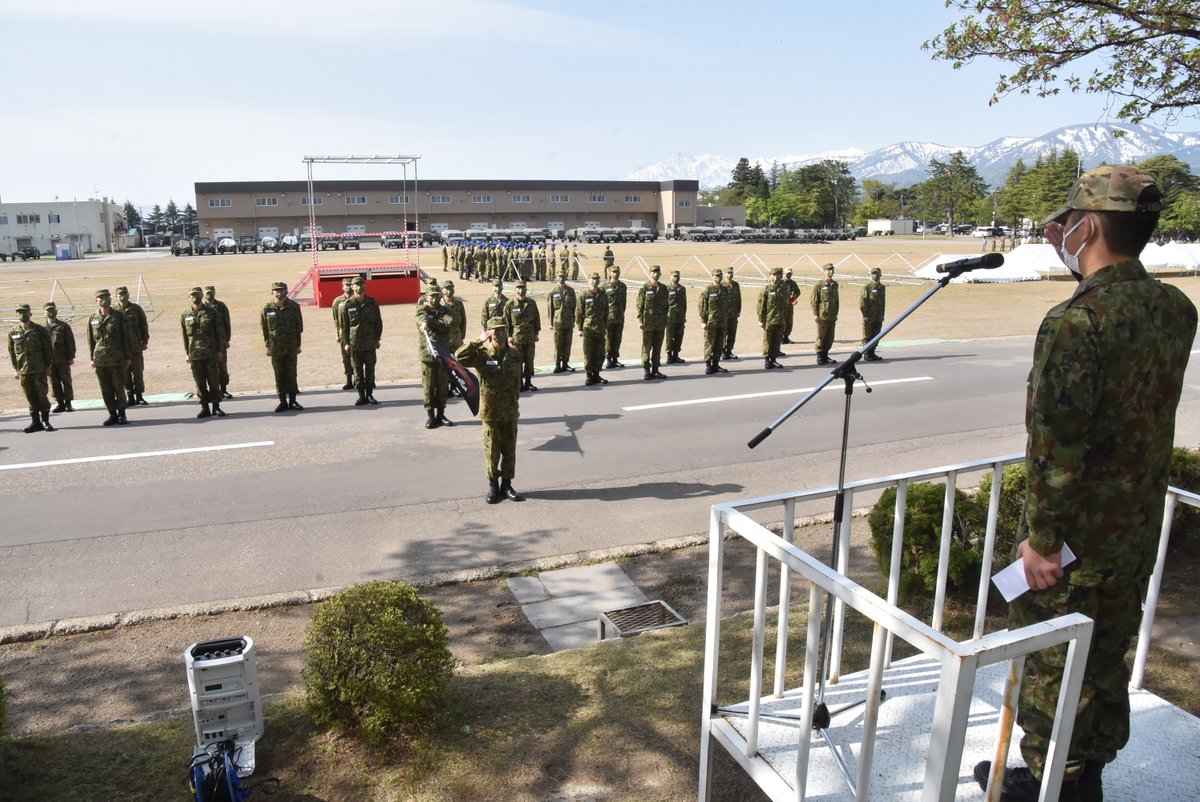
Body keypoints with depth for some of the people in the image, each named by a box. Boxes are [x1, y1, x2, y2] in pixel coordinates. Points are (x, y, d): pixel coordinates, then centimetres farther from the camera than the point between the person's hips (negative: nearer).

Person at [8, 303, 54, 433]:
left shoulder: (39, 330, -1)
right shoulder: (13, 333, 7)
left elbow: (48, 349, 1)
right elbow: (11, 352, 10)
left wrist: (47, 366, -3)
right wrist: (15, 369, 5)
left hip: (39, 370, -2)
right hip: (23, 371, 3)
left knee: (42, 395, 0)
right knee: (30, 398, 6)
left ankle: (45, 421, 8)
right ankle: (35, 422, 13)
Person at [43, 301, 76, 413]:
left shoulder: (63, 326, 2)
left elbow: (70, 342, 1)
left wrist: (71, 357, -5)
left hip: (63, 359, -2)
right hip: (49, 360, 2)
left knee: (66, 381, 2)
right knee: (54, 383, 6)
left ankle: (68, 403, 8)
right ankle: (60, 403, 13)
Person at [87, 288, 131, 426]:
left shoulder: (118, 317, 1)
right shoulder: (92, 319, 6)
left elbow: (126, 337, 2)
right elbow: (90, 340, 11)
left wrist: (128, 357, -1)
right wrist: (92, 358, 8)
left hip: (117, 359, -2)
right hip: (100, 360, 2)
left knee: (119, 388, 1)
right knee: (106, 390, 5)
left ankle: (121, 414, 11)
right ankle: (112, 414, 14)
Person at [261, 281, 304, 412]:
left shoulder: (293, 306, -4)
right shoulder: (267, 308, -4)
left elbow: (299, 327, 2)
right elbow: (264, 329, 2)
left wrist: (298, 345, 2)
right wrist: (267, 346, 2)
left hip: (291, 347, 0)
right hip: (275, 348, 0)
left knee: (291, 374, 6)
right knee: (279, 376, 5)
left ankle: (292, 401, 16)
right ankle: (283, 402, 14)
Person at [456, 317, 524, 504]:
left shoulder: (514, 355, 3)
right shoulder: (481, 354, -8)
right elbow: (460, 357, -27)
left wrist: (516, 405, 13)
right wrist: (479, 341, -26)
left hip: (510, 412, 3)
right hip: (490, 411, -3)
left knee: (509, 450, 9)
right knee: (491, 451, 6)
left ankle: (507, 484, 23)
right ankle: (493, 485, 20)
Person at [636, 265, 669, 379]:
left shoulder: (663, 288, 10)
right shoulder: (644, 288, -4)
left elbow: (665, 305, 15)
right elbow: (639, 305, -5)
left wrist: (665, 320, 11)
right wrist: (640, 320, -11)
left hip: (660, 324, 5)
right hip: (648, 324, -5)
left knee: (658, 348, 8)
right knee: (646, 347, 0)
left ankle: (655, 370, 16)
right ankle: (647, 371, 6)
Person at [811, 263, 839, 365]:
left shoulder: (834, 285, 13)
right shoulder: (819, 286, -6)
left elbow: (836, 301, 19)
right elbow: (814, 301, -7)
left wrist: (835, 314, 17)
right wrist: (815, 314, -13)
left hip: (832, 317, 6)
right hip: (822, 317, -6)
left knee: (830, 338, 9)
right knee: (821, 337, -1)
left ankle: (825, 356, 19)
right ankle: (819, 357, 6)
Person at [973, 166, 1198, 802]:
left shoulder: (1073, 322, -24)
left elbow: (1057, 445, -25)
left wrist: (1042, 537, -17)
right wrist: (1081, 269, 15)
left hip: (1076, 535, -8)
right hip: (1140, 531, 8)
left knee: (1049, 662, 10)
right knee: (1107, 657, 22)